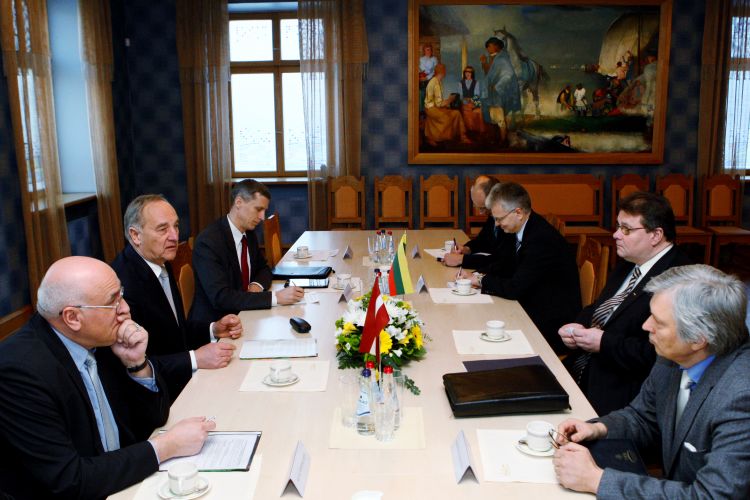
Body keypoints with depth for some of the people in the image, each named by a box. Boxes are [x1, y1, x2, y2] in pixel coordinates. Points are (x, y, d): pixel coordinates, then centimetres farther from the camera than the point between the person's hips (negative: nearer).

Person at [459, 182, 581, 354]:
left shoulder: (542, 239, -25)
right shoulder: (517, 229, 2)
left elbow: (515, 288, -25)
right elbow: (502, 265, 13)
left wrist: (480, 280, -12)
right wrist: (477, 276, -5)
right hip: (532, 310, 8)